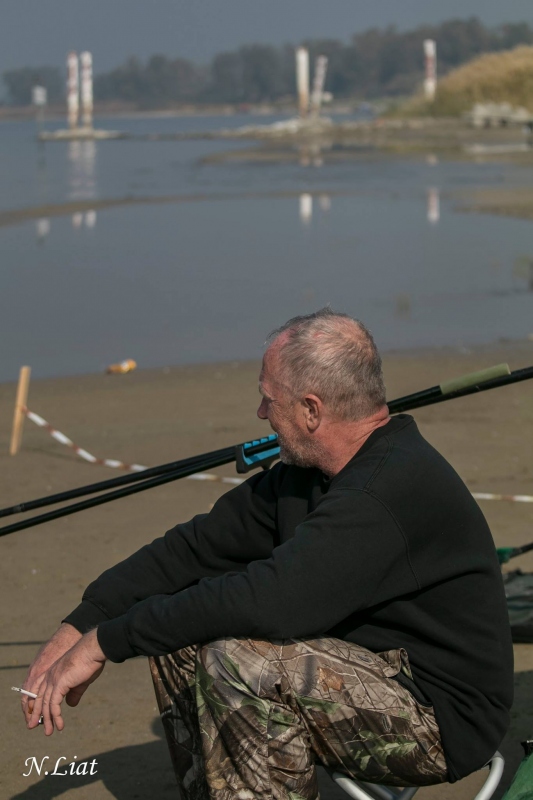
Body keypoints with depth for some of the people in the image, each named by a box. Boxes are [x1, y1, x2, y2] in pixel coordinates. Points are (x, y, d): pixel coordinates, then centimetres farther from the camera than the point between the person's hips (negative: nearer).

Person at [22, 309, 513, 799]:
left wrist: (104, 642, -27)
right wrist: (80, 624, -5)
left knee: (238, 661, -28)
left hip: (445, 719, -10)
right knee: (179, 636, 6)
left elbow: (268, 599, -34)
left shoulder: (397, 489, -27)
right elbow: (200, 545, 6)